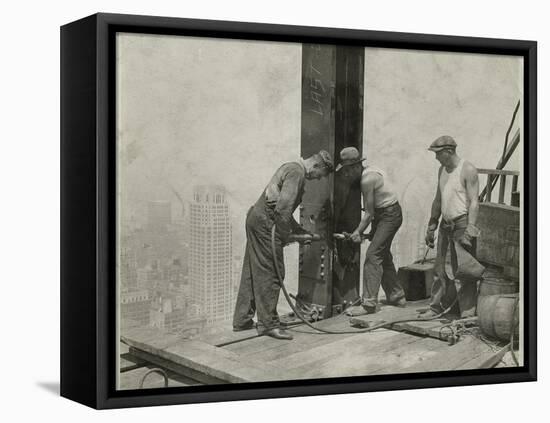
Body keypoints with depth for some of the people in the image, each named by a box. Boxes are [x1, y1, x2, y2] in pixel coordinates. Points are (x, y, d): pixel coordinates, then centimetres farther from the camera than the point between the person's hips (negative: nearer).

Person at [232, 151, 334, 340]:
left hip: (256, 218, 11)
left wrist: (300, 231, 24)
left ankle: (242, 320, 19)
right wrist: (284, 236, -13)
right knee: (270, 273, -6)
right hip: (265, 222, -11)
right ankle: (268, 323, -2)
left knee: (252, 272, 13)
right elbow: (283, 207, -22)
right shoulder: (297, 172, -13)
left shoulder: (292, 168, 20)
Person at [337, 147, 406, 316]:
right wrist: (373, 231, 13)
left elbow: (369, 213, -18)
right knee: (383, 255, 18)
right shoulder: (369, 170, 6)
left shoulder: (368, 179, -23)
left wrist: (358, 232, -8)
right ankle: (396, 296, 30)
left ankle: (369, 303, -17)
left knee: (373, 255, -15)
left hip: (390, 215, -10)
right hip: (382, 215, 10)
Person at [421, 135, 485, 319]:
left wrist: (470, 229, -23)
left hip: (462, 224, -8)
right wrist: (431, 227, 23)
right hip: (446, 226, 8)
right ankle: (436, 308, 18)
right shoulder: (442, 170, 14)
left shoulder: (468, 170, -11)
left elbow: (474, 202, -16)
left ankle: (467, 313, -2)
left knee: (464, 271, -7)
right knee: (441, 270, 11)